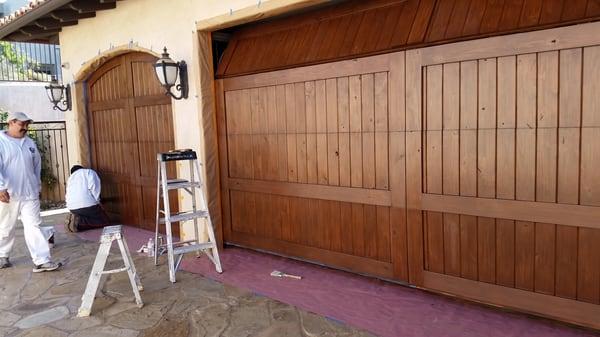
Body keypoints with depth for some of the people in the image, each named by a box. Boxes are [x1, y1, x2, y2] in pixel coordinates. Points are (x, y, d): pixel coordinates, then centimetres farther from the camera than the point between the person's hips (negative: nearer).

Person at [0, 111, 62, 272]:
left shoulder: (29, 143, 11)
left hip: (30, 193, 3)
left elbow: (37, 165, 19)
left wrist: (37, 186, 19)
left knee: (34, 226, -2)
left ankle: (42, 261, -4)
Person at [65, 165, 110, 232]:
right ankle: (80, 222, -12)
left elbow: (67, 196, 24)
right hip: (86, 204, -7)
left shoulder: (70, 178, 29)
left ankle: (77, 219, 1)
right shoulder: (89, 172, 13)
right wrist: (97, 201, -2)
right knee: (105, 222, 5)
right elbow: (93, 186, -8)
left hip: (72, 207, 7)